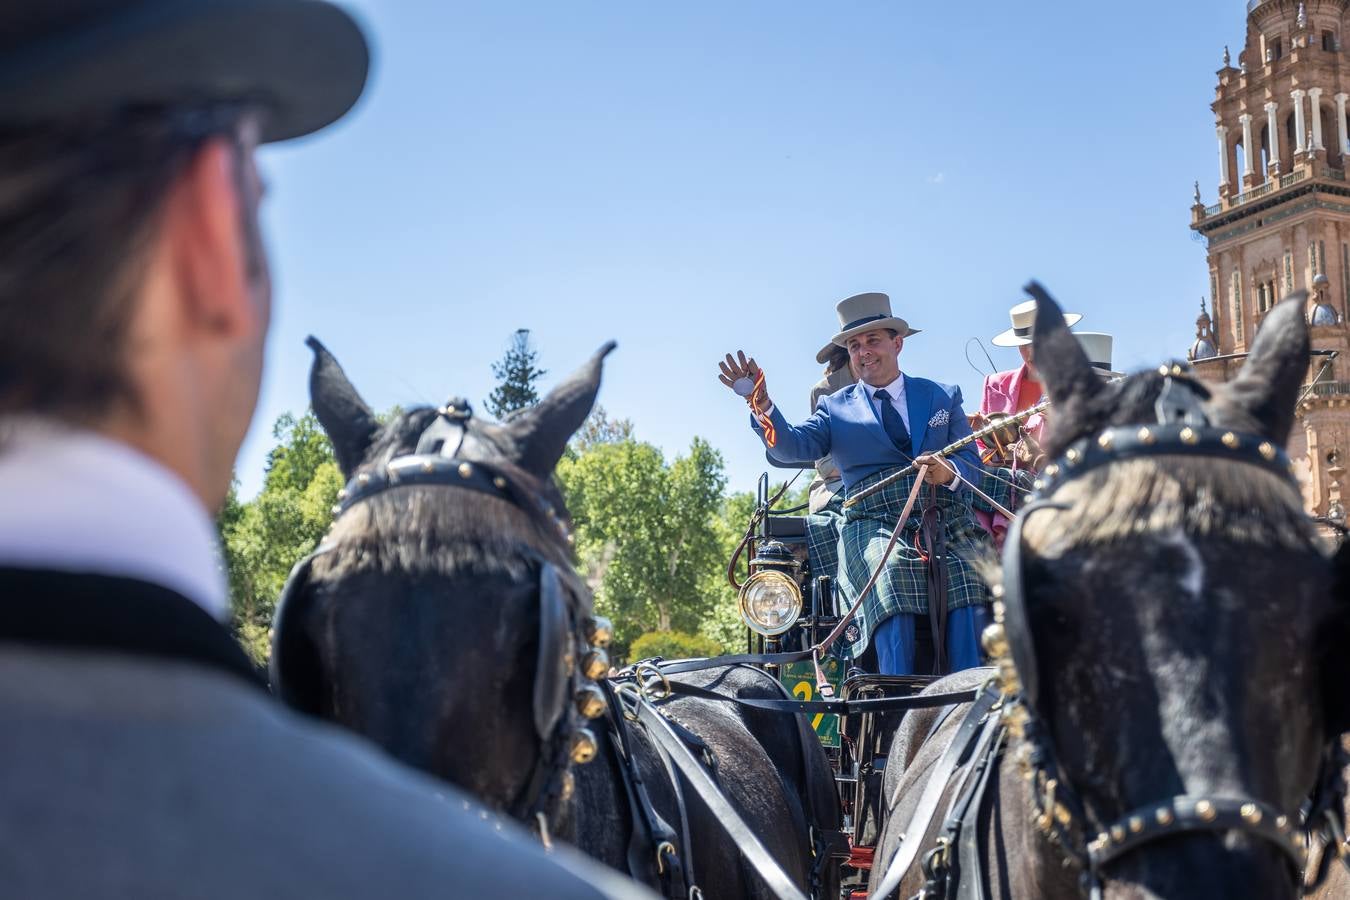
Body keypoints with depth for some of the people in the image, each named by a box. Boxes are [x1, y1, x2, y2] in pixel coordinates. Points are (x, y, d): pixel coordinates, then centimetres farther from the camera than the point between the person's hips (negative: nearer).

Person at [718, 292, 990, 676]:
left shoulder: (943, 396, 22)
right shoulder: (835, 408, 19)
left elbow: (971, 460, 12)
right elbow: (793, 448, 2)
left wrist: (949, 472, -13)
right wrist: (762, 404, -17)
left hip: (946, 519, 1)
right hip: (874, 525, -1)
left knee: (966, 582, -28)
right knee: (891, 576, -32)